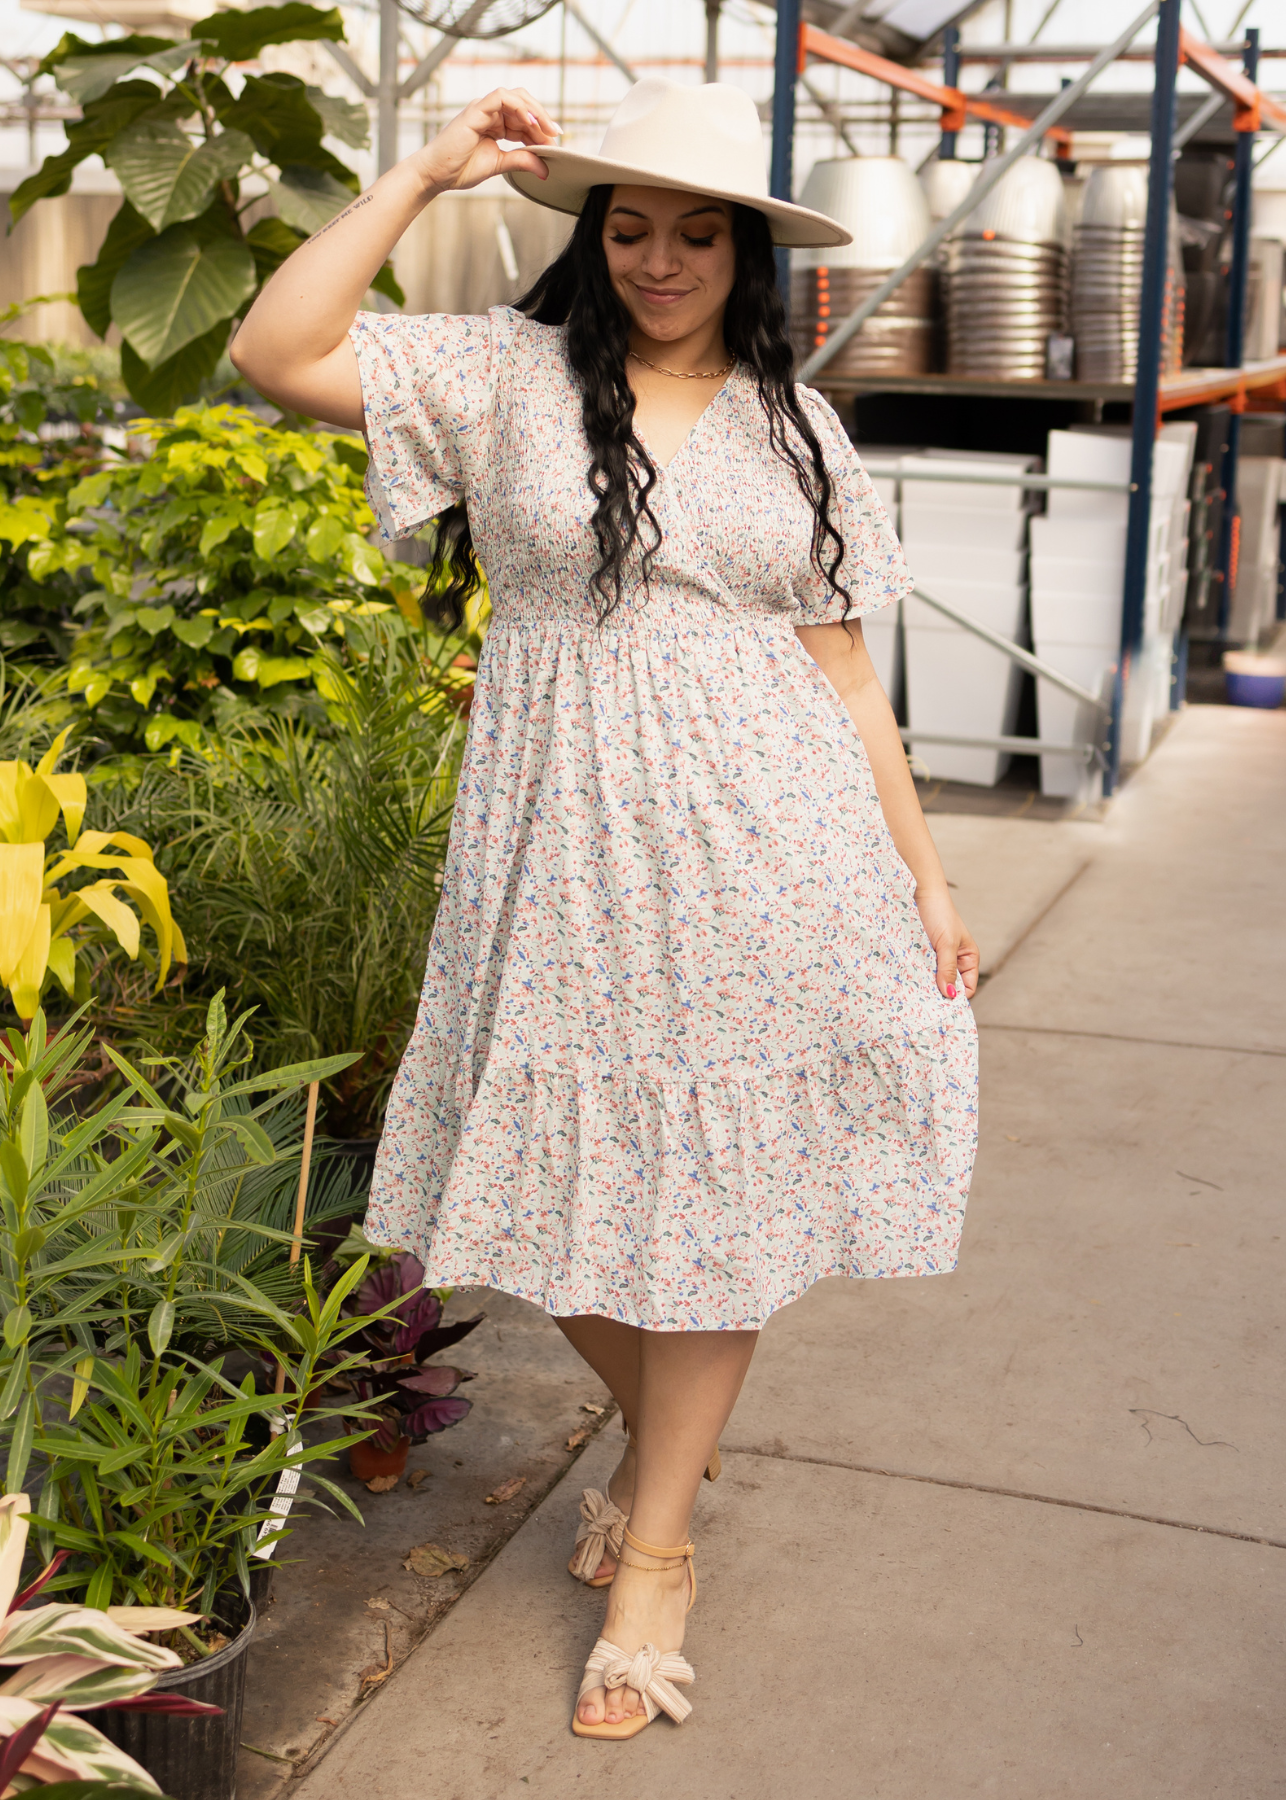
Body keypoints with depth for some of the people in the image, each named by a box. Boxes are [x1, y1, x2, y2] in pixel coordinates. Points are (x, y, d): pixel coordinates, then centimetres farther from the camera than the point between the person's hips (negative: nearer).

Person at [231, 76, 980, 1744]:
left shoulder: (796, 426, 9)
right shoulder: (506, 374, 3)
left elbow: (844, 675, 10)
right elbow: (275, 352, -9)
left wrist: (924, 878, 7)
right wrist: (426, 172, -8)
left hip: (763, 860, 1)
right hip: (564, 860, 0)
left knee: (714, 1202, 5)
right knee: (568, 1193, 8)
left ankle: (658, 1546, 23)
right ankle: (654, 1441, 39)